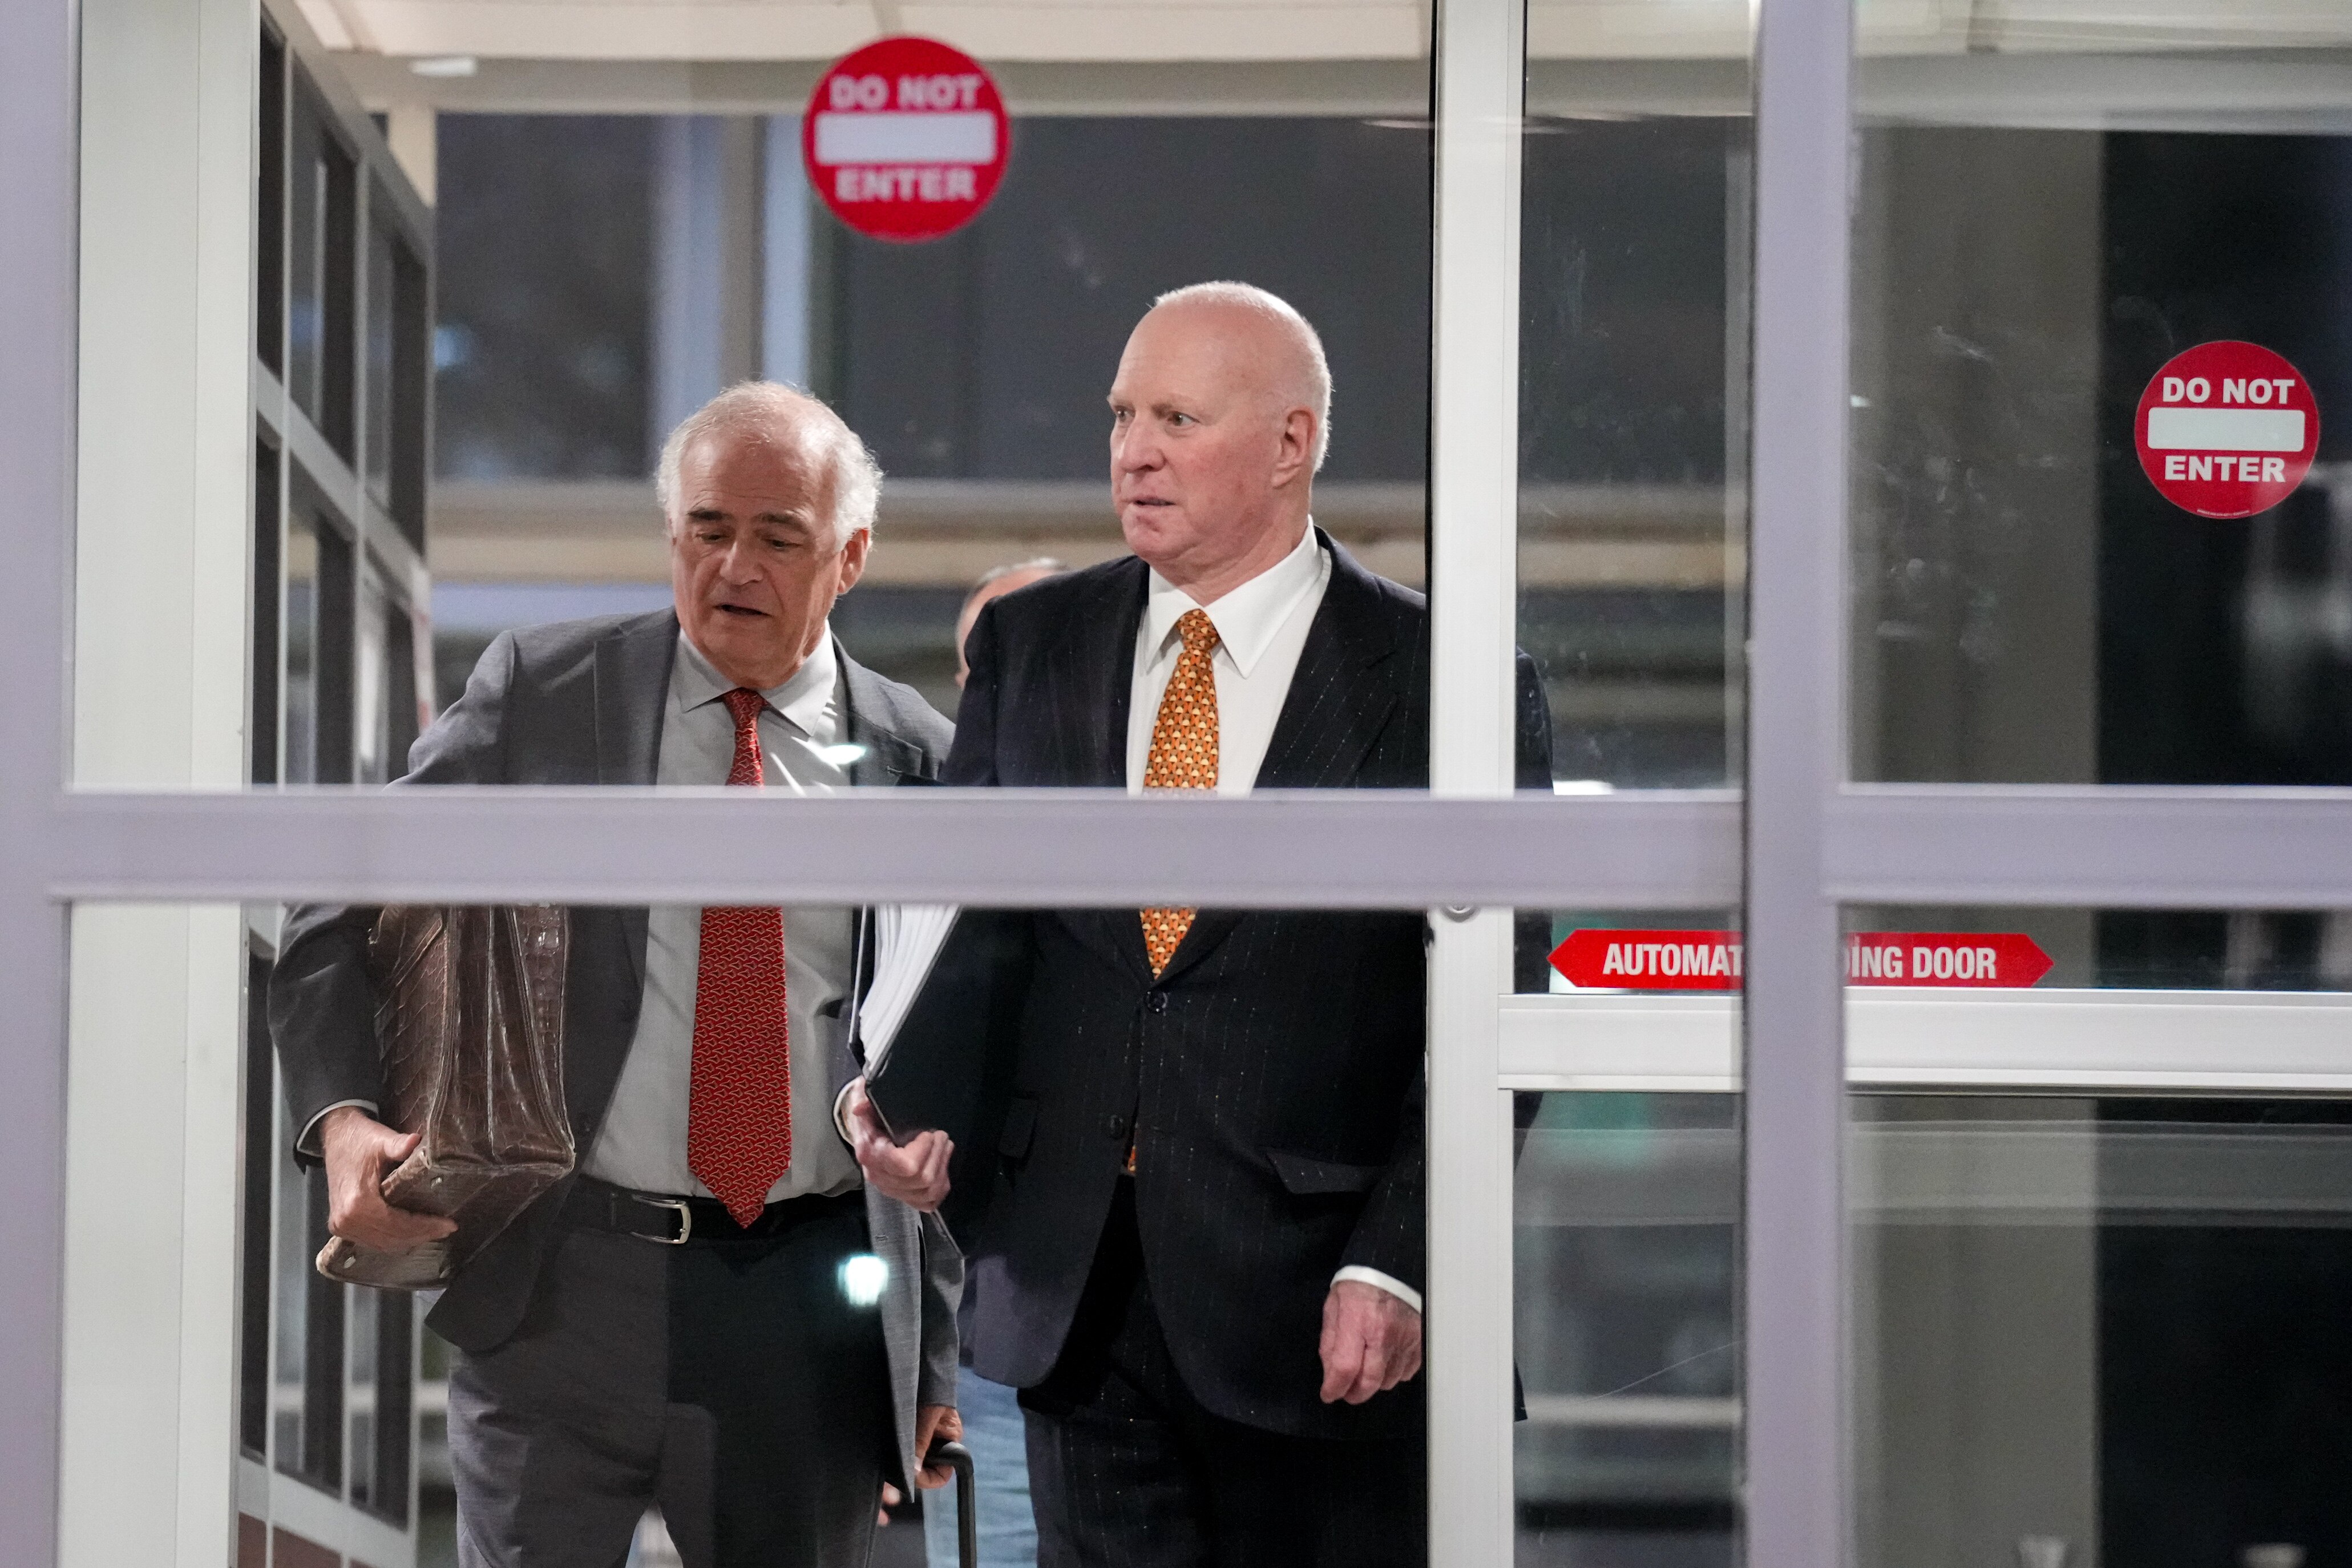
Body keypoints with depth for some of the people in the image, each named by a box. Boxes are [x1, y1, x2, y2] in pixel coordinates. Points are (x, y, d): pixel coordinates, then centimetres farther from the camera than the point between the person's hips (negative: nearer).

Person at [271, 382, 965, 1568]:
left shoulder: (915, 759, 6)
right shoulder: (538, 692, 3)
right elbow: (349, 919, 5)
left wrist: (933, 1357, 9)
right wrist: (343, 1116, -15)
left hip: (811, 1306, 1)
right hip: (560, 1289, -1)